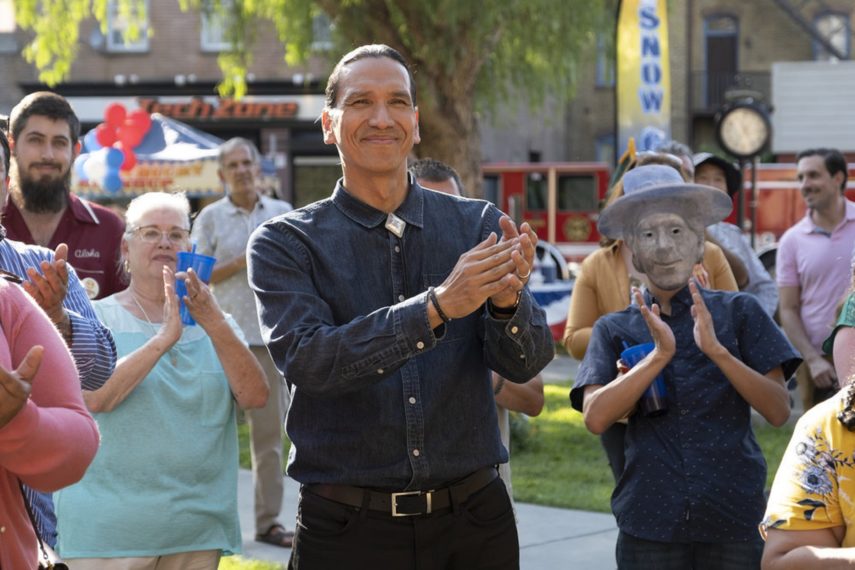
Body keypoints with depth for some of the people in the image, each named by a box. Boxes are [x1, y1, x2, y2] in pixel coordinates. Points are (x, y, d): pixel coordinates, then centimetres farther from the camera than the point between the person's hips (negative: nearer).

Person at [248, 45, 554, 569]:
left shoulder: (478, 226, 3)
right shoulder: (285, 243, -3)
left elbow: (525, 363, -6)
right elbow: (306, 360, -19)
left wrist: (507, 301, -28)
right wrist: (438, 306, -29)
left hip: (473, 524, 2)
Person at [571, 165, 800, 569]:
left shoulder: (739, 312, 3)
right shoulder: (614, 330, 6)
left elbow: (779, 411, -4)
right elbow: (596, 417, -8)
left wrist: (716, 350, -16)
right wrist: (659, 355, -17)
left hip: (734, 518, 0)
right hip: (650, 524, 1)